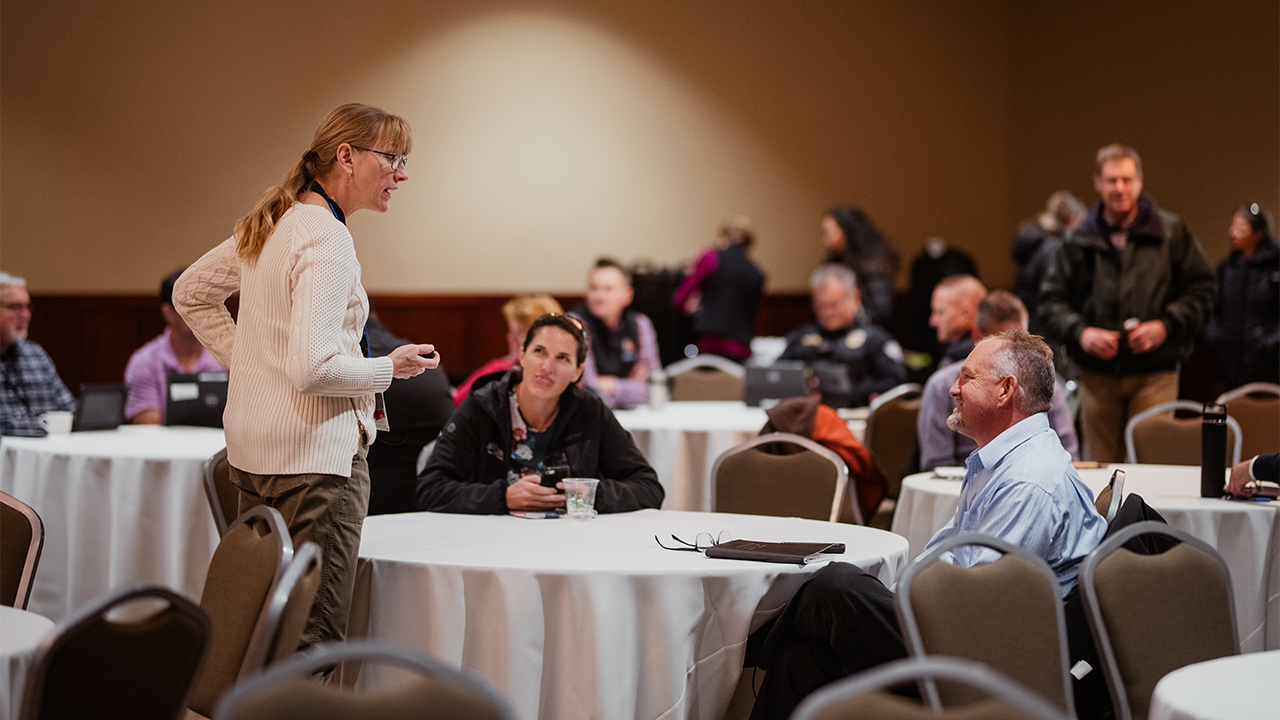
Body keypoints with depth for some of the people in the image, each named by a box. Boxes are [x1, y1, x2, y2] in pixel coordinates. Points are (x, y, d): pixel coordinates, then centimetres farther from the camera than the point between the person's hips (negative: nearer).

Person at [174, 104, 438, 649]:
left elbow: (190, 294, 25)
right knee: (313, 637, -7)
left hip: (252, 447, 10)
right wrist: (391, 368, -8)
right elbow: (313, 368, -23)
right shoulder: (327, 240, -16)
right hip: (315, 448, -10)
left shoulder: (271, 225, 12)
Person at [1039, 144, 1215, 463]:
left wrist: (1166, 326, -10)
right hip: (1097, 375, 2)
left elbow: (1201, 289, 5)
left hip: (1155, 374, -2)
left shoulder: (1171, 231, 4)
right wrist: (1080, 332, -9)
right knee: (1099, 468, 6)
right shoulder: (1078, 241, 9)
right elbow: (1052, 299, 10)